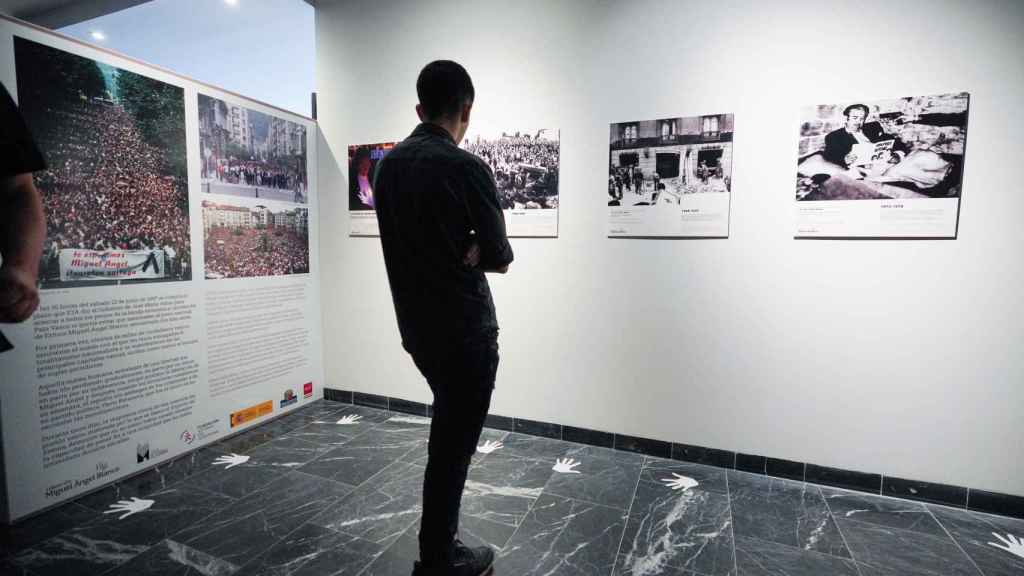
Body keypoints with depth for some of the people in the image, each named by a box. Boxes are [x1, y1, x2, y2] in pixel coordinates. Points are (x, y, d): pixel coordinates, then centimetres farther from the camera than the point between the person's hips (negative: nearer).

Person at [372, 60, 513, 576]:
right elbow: (500, 258, -10)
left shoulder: (386, 165, 6)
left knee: (447, 433, 24)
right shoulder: (467, 167, -17)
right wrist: (469, 252, 2)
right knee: (453, 443, 7)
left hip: (416, 326, 8)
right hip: (466, 330, -8)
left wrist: (459, 252, 0)